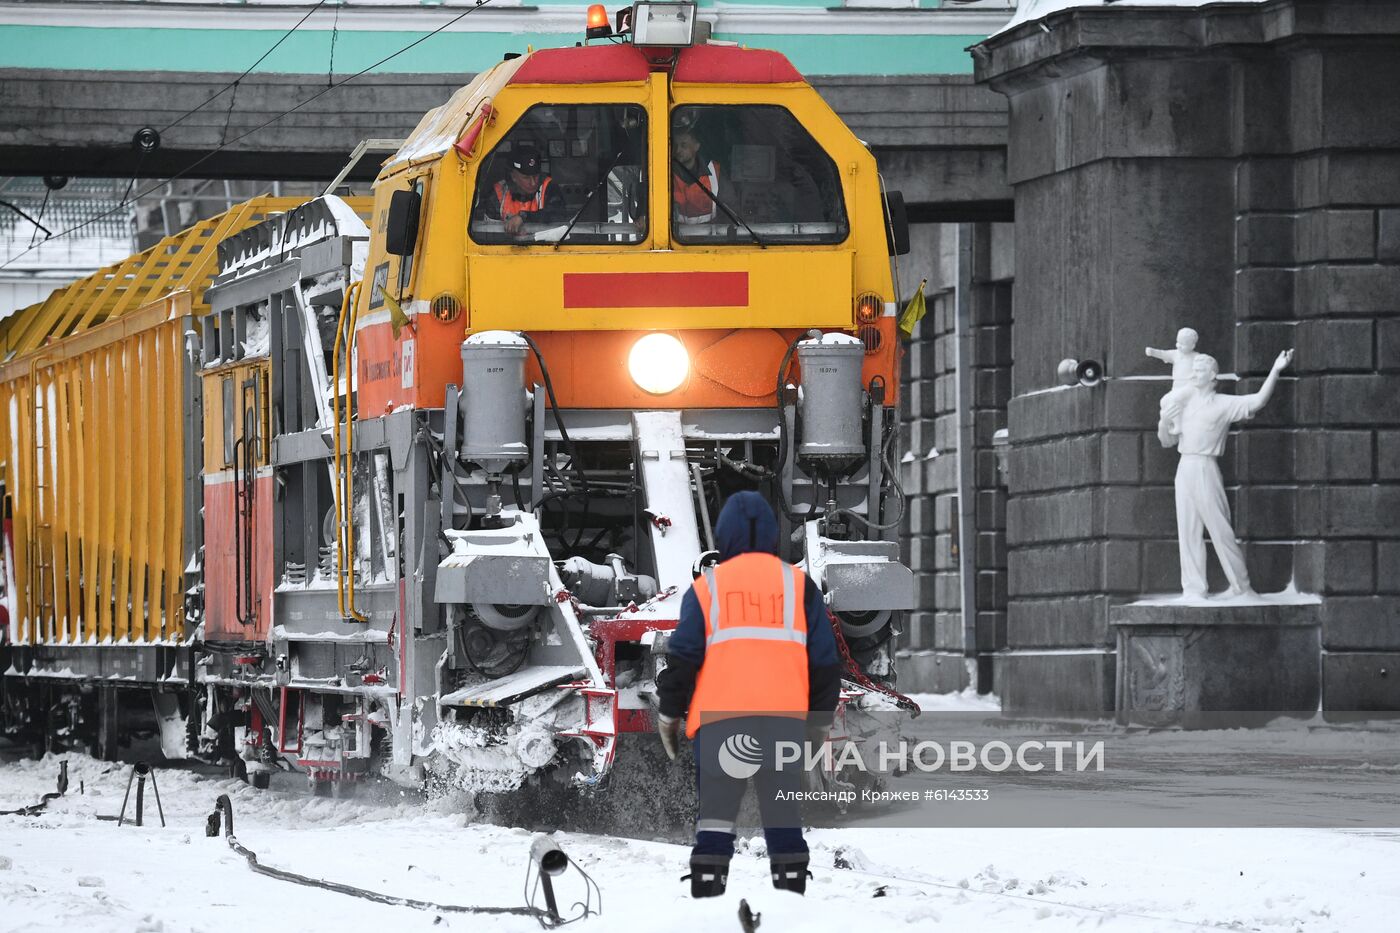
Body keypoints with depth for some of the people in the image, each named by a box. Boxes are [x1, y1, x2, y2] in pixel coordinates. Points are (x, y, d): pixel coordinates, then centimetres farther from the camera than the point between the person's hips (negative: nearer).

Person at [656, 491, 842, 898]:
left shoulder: (707, 586, 8)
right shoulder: (798, 584, 11)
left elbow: (682, 657, 3)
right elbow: (824, 660, 11)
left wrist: (669, 714, 13)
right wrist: (821, 719, 20)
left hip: (719, 718, -1)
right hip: (785, 718, 1)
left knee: (716, 812, 3)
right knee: (783, 816, 5)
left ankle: (706, 896, -4)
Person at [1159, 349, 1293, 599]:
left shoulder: (1224, 404, -1)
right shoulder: (1183, 403, 15)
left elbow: (1257, 401, -14)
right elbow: (1167, 440, 20)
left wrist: (1275, 371, -23)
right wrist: (1164, 422, -1)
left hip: (1206, 469, -5)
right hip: (1185, 468, 5)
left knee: (1220, 530, -4)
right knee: (1187, 531, 4)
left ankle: (1242, 587, 3)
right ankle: (1193, 589, 7)